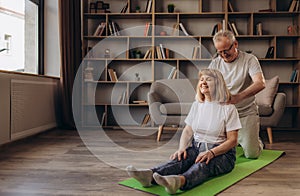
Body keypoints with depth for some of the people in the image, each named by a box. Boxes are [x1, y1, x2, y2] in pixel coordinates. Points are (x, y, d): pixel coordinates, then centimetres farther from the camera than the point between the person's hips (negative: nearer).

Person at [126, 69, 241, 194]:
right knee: (181, 158, -28)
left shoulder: (228, 108, -4)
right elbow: (187, 131, 11)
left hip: (221, 153, -4)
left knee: (204, 164, -37)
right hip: (196, 148, 4)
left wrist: (211, 152, -24)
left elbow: (232, 140, -9)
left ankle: (180, 181, -67)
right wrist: (182, 148, -10)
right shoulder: (196, 105, 12)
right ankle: (150, 175, -54)